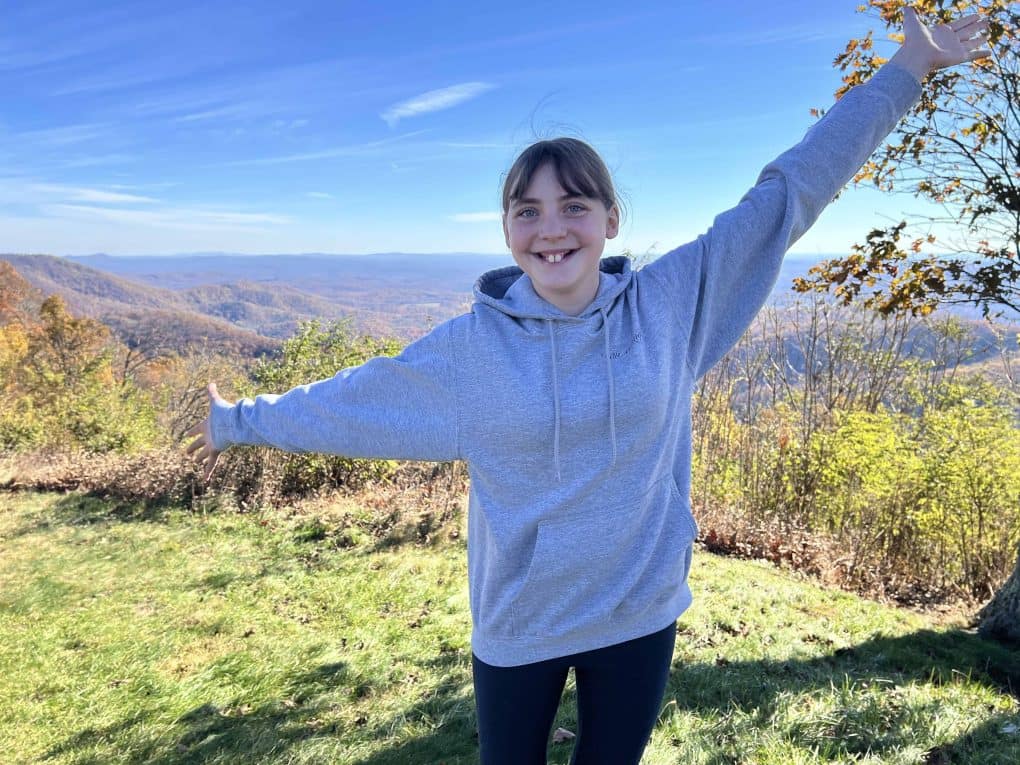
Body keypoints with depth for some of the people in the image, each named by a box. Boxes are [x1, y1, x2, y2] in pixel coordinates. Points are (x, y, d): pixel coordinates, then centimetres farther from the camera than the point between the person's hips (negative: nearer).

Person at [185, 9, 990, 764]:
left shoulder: (671, 304, -11)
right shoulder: (471, 344, -12)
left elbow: (785, 196, -6)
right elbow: (356, 396, 0)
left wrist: (905, 71, -1)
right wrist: (242, 421, 11)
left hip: (639, 616, 1)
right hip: (516, 626, 0)